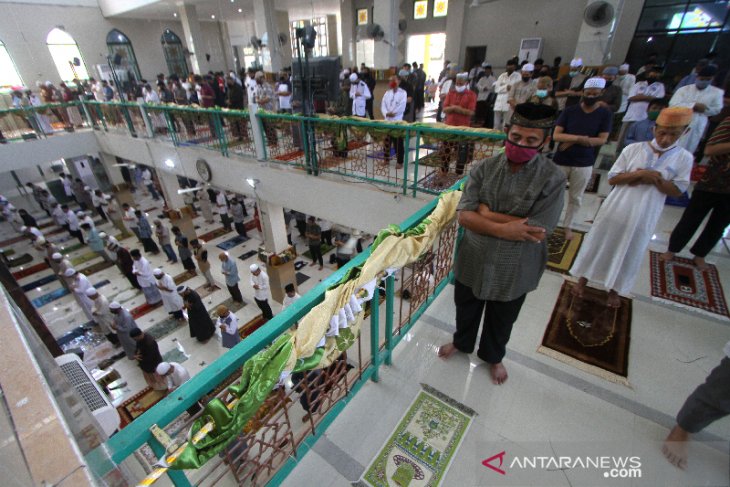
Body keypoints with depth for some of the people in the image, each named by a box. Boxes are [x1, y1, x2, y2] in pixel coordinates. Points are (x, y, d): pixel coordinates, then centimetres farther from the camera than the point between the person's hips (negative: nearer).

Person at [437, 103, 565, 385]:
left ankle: (493, 357, 53)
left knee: (501, 319, 23)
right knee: (466, 307, 24)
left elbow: (538, 232, -23)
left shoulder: (552, 179, -16)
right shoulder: (484, 169, -10)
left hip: (514, 269, -1)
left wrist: (487, 213, -22)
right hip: (473, 260, 2)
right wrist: (503, 228, -28)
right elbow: (464, 216, -16)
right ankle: (462, 342, 55)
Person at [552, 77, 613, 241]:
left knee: (575, 197, 11)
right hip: (561, 161, -1)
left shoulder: (605, 114, 1)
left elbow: (602, 140, -7)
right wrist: (578, 138, -23)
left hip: (584, 163, 1)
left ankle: (568, 226, 25)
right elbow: (556, 135, -8)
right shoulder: (569, 111, -1)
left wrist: (571, 141, -15)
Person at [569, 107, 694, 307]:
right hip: (616, 209, 0)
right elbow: (612, 179, -4)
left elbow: (677, 191, -2)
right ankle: (583, 279, 25)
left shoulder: (684, 158, -1)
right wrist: (638, 174, -19)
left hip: (643, 217, 1)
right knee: (599, 245, 8)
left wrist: (655, 178, -17)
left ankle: (614, 290, 28)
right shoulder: (633, 149, -4)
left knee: (629, 255, 11)